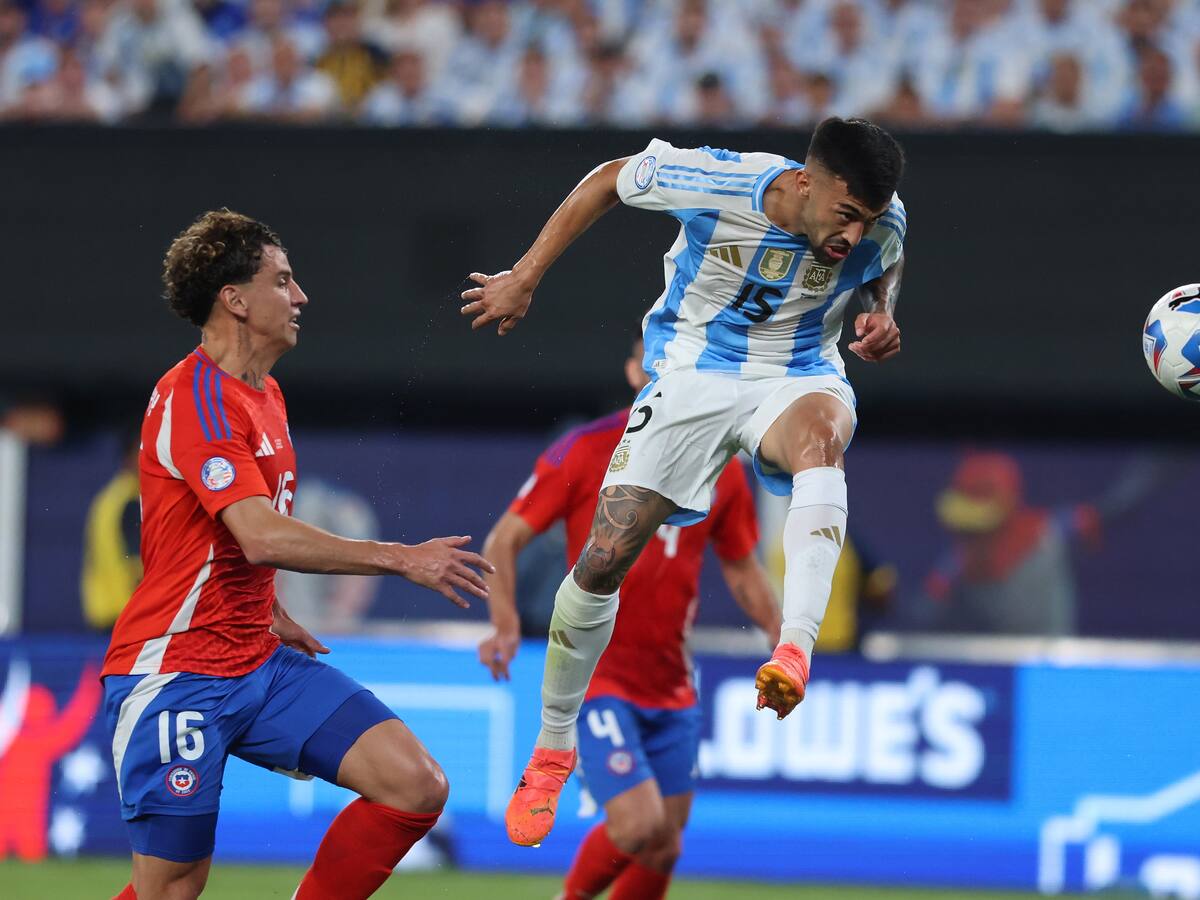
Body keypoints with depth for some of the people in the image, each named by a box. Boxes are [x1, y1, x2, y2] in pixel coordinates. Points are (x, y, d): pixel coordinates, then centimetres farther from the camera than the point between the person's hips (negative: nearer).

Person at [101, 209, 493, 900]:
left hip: (260, 661, 9)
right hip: (176, 673, -9)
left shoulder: (266, 395, 15)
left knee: (417, 785, -8)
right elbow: (263, 536, -27)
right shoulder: (196, 397, -16)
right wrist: (402, 559, -24)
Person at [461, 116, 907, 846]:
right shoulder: (712, 184, -24)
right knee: (602, 563, -6)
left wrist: (882, 316, -9)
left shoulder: (880, 225, -14)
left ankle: (796, 651, -53)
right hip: (691, 375, 0)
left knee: (820, 432, -39)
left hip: (797, 375, 0)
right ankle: (553, 749, 17)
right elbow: (609, 180, -5)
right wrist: (526, 278, -2)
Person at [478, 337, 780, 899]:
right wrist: (505, 624, -21)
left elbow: (741, 568, 19)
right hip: (597, 677, -5)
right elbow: (504, 541, -5)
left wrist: (781, 634, 3)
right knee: (639, 826, -20)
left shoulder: (720, 468, 7)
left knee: (663, 849, 6)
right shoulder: (584, 452, -7)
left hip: (671, 687, 6)